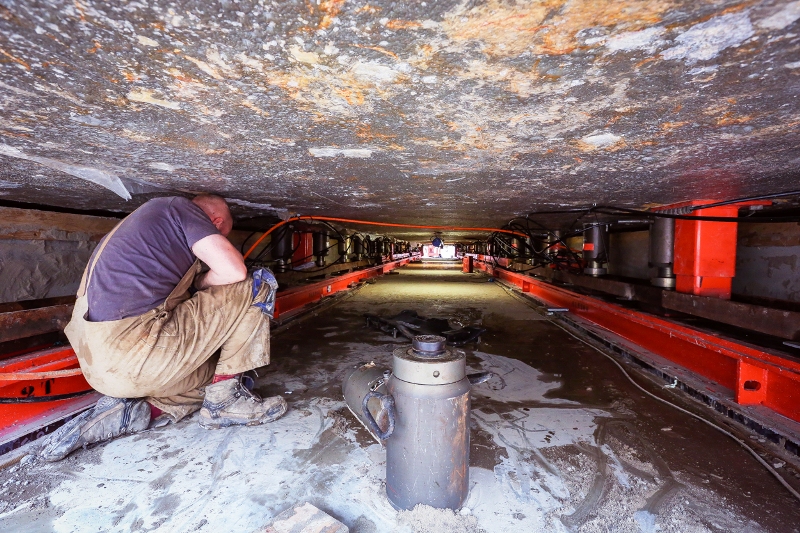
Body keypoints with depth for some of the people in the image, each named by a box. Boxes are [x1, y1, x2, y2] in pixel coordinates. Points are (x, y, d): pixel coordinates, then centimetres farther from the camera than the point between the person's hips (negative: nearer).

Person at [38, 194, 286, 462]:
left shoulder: (146, 218, 25)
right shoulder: (181, 208, -2)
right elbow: (234, 270, -16)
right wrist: (201, 283, 4)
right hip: (133, 353, -10)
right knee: (255, 287, -5)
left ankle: (123, 413, 8)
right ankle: (226, 399, 1)